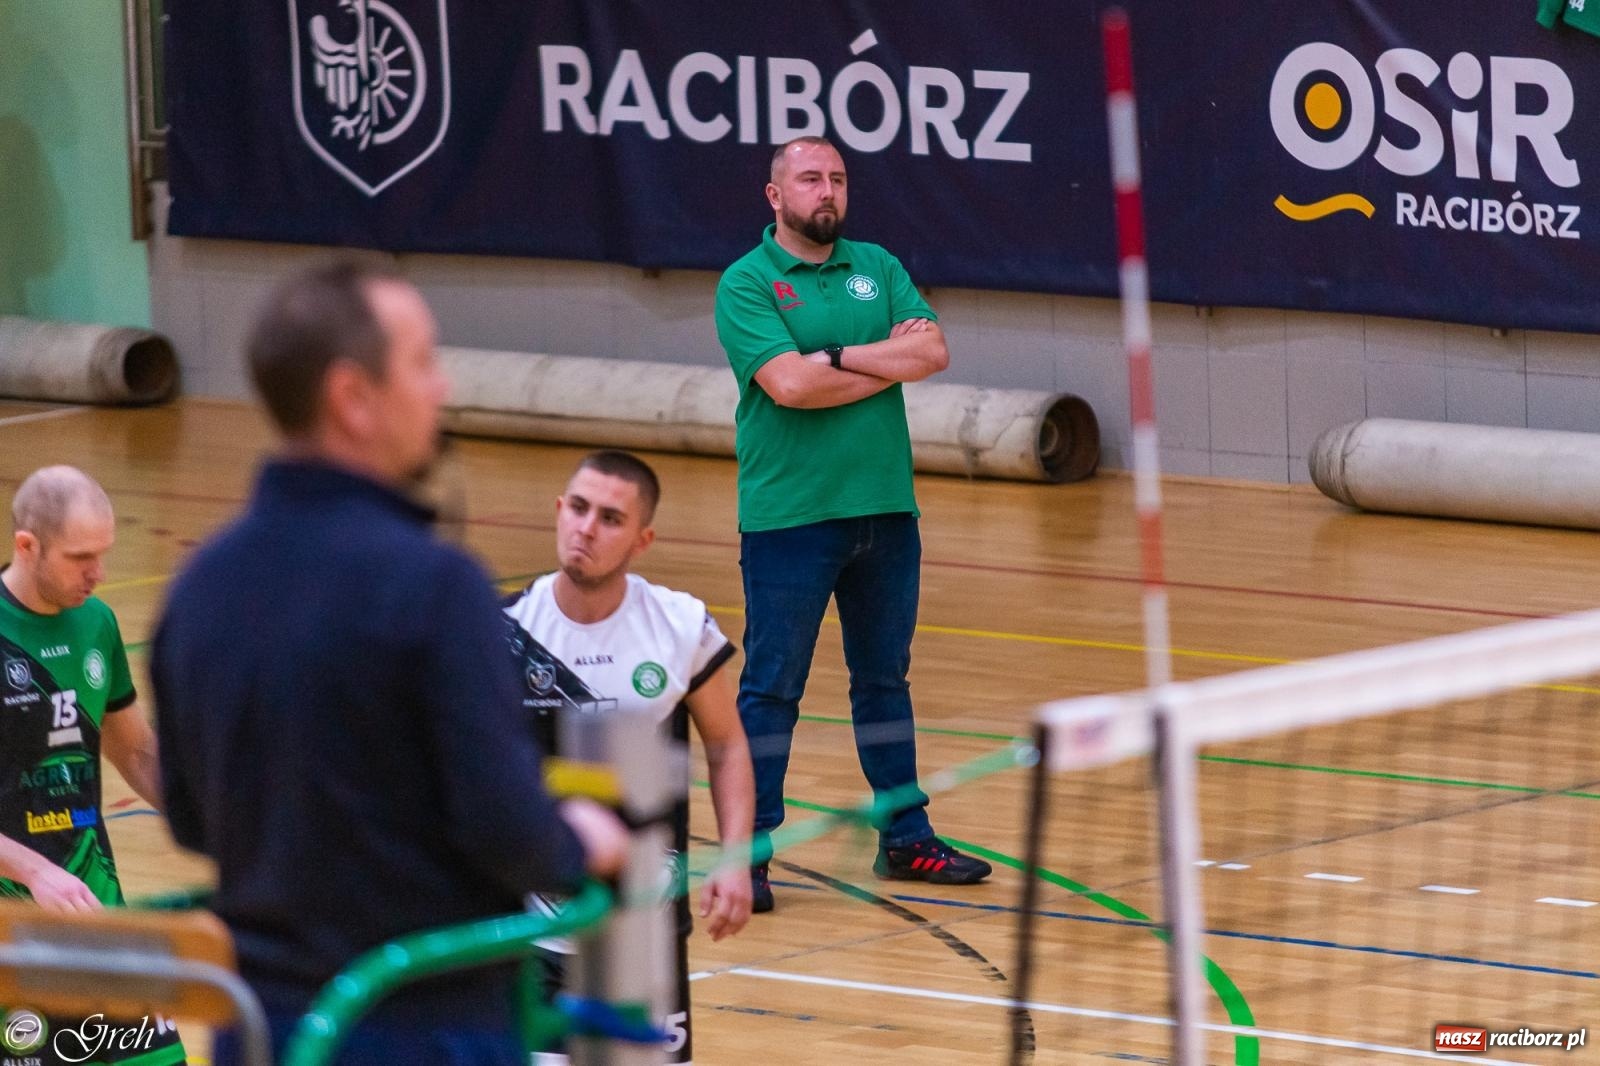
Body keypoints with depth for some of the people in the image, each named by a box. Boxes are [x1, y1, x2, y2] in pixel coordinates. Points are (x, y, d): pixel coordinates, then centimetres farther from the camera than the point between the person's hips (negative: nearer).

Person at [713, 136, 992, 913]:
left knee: (885, 677, 14)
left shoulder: (877, 267, 11)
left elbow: (934, 351, -2)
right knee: (770, 688, -2)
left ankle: (905, 836, 23)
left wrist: (840, 357, -13)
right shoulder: (747, 283, -5)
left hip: (885, 510, 5)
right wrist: (890, 360, -8)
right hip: (788, 518, -5)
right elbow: (788, 383, -19)